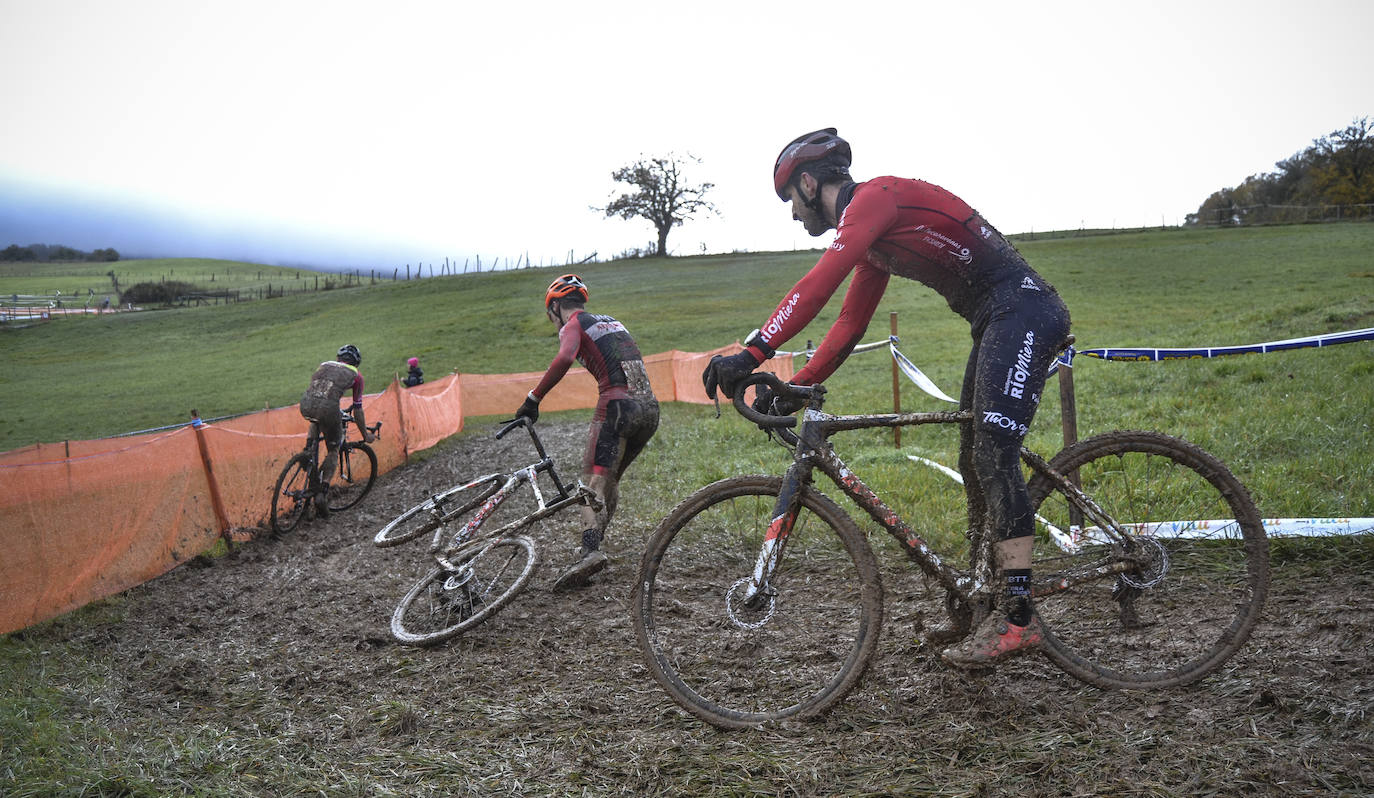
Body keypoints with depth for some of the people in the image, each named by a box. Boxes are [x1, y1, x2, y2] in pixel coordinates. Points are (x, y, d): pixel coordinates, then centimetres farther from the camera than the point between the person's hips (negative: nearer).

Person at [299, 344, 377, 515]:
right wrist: (366, 435, 34)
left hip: (306, 405, 4)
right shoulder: (356, 375, 20)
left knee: (316, 422, 41)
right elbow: (357, 410, 22)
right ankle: (322, 491, 3)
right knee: (333, 450, 16)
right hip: (327, 408, -4)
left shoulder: (324, 365, 31)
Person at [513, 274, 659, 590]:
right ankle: (592, 546, 21)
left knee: (594, 480, -9)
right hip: (650, 408, 7)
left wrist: (533, 399, -16)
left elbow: (564, 358, -18)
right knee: (611, 480, 17)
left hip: (618, 406, -7)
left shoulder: (573, 325, 4)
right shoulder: (612, 322, 28)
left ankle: (590, 550, -28)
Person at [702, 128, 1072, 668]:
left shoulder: (877, 196, -13)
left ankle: (1019, 617, -14)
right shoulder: (871, 235, 19)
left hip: (1022, 309, -10)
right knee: (975, 458, 11)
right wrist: (796, 387, 12)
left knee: (993, 454, -16)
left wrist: (753, 352, -33)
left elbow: (819, 283, -28)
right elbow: (849, 324, 19)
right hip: (997, 320, 10)